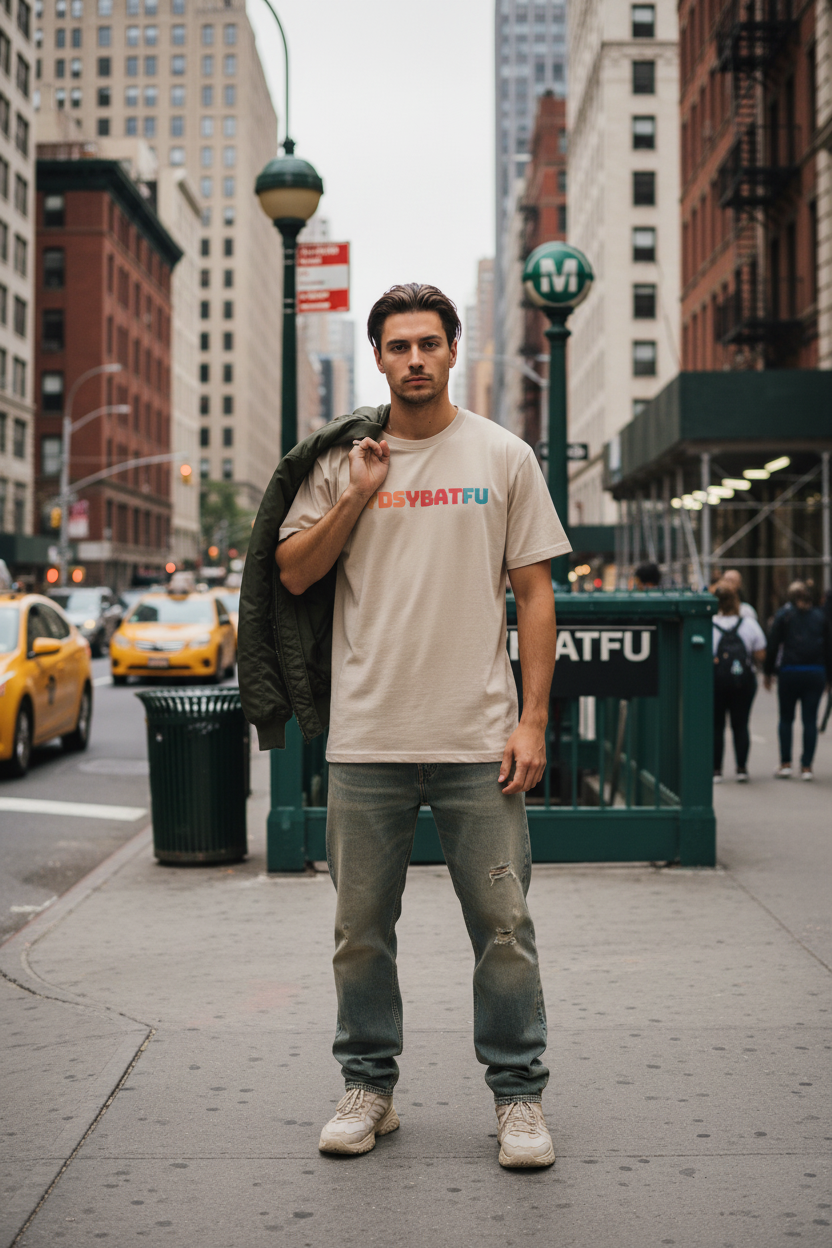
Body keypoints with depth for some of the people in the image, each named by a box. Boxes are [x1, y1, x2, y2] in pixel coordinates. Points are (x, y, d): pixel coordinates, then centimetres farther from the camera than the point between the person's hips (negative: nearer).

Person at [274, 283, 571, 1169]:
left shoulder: (503, 457, 4)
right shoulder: (342, 461, 8)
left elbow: (536, 592, 2)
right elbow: (293, 574, 4)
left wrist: (532, 720, -5)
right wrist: (357, 497, -8)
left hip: (478, 739, -1)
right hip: (365, 738, 2)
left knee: (502, 924, 2)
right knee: (360, 927, 9)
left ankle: (518, 1094, 16)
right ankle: (368, 1086, 25)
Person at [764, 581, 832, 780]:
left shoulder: (784, 614, 1)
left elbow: (773, 645, -2)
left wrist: (768, 673, 5)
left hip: (790, 672, -2)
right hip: (816, 673, 2)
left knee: (786, 718, 9)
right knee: (810, 720, 3)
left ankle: (785, 764, 6)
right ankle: (807, 766, 1)